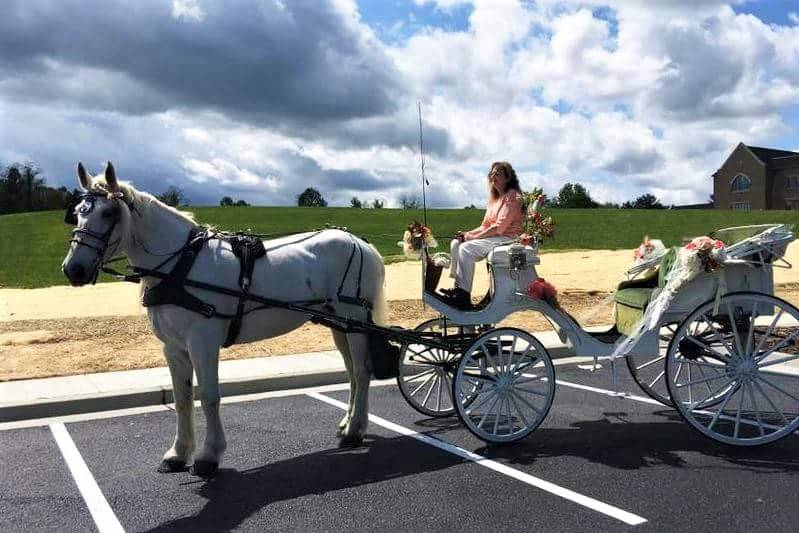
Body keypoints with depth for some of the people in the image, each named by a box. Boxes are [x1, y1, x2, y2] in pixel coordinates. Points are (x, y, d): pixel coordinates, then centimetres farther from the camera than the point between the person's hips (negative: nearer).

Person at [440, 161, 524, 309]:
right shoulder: (494, 198, 19)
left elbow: (499, 228, -19)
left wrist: (473, 237, -16)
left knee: (466, 249, -26)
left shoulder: (512, 197, -11)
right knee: (456, 244, -1)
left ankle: (464, 296, -26)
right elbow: (485, 226, 16)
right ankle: (457, 287, -3)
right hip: (495, 237, 9)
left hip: (508, 239, -9)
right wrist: (468, 234, -2)